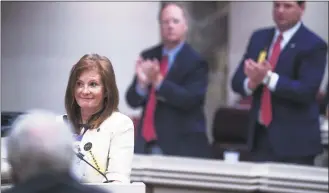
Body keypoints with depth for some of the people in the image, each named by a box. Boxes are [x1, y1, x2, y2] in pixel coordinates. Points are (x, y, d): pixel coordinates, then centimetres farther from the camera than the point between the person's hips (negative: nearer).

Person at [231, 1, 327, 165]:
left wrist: (267, 77, -25)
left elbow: (306, 91, -17)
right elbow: (237, 81, 9)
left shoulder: (313, 45, -7)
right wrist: (252, 82, -14)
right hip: (260, 135, 5)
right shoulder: (259, 38, 11)